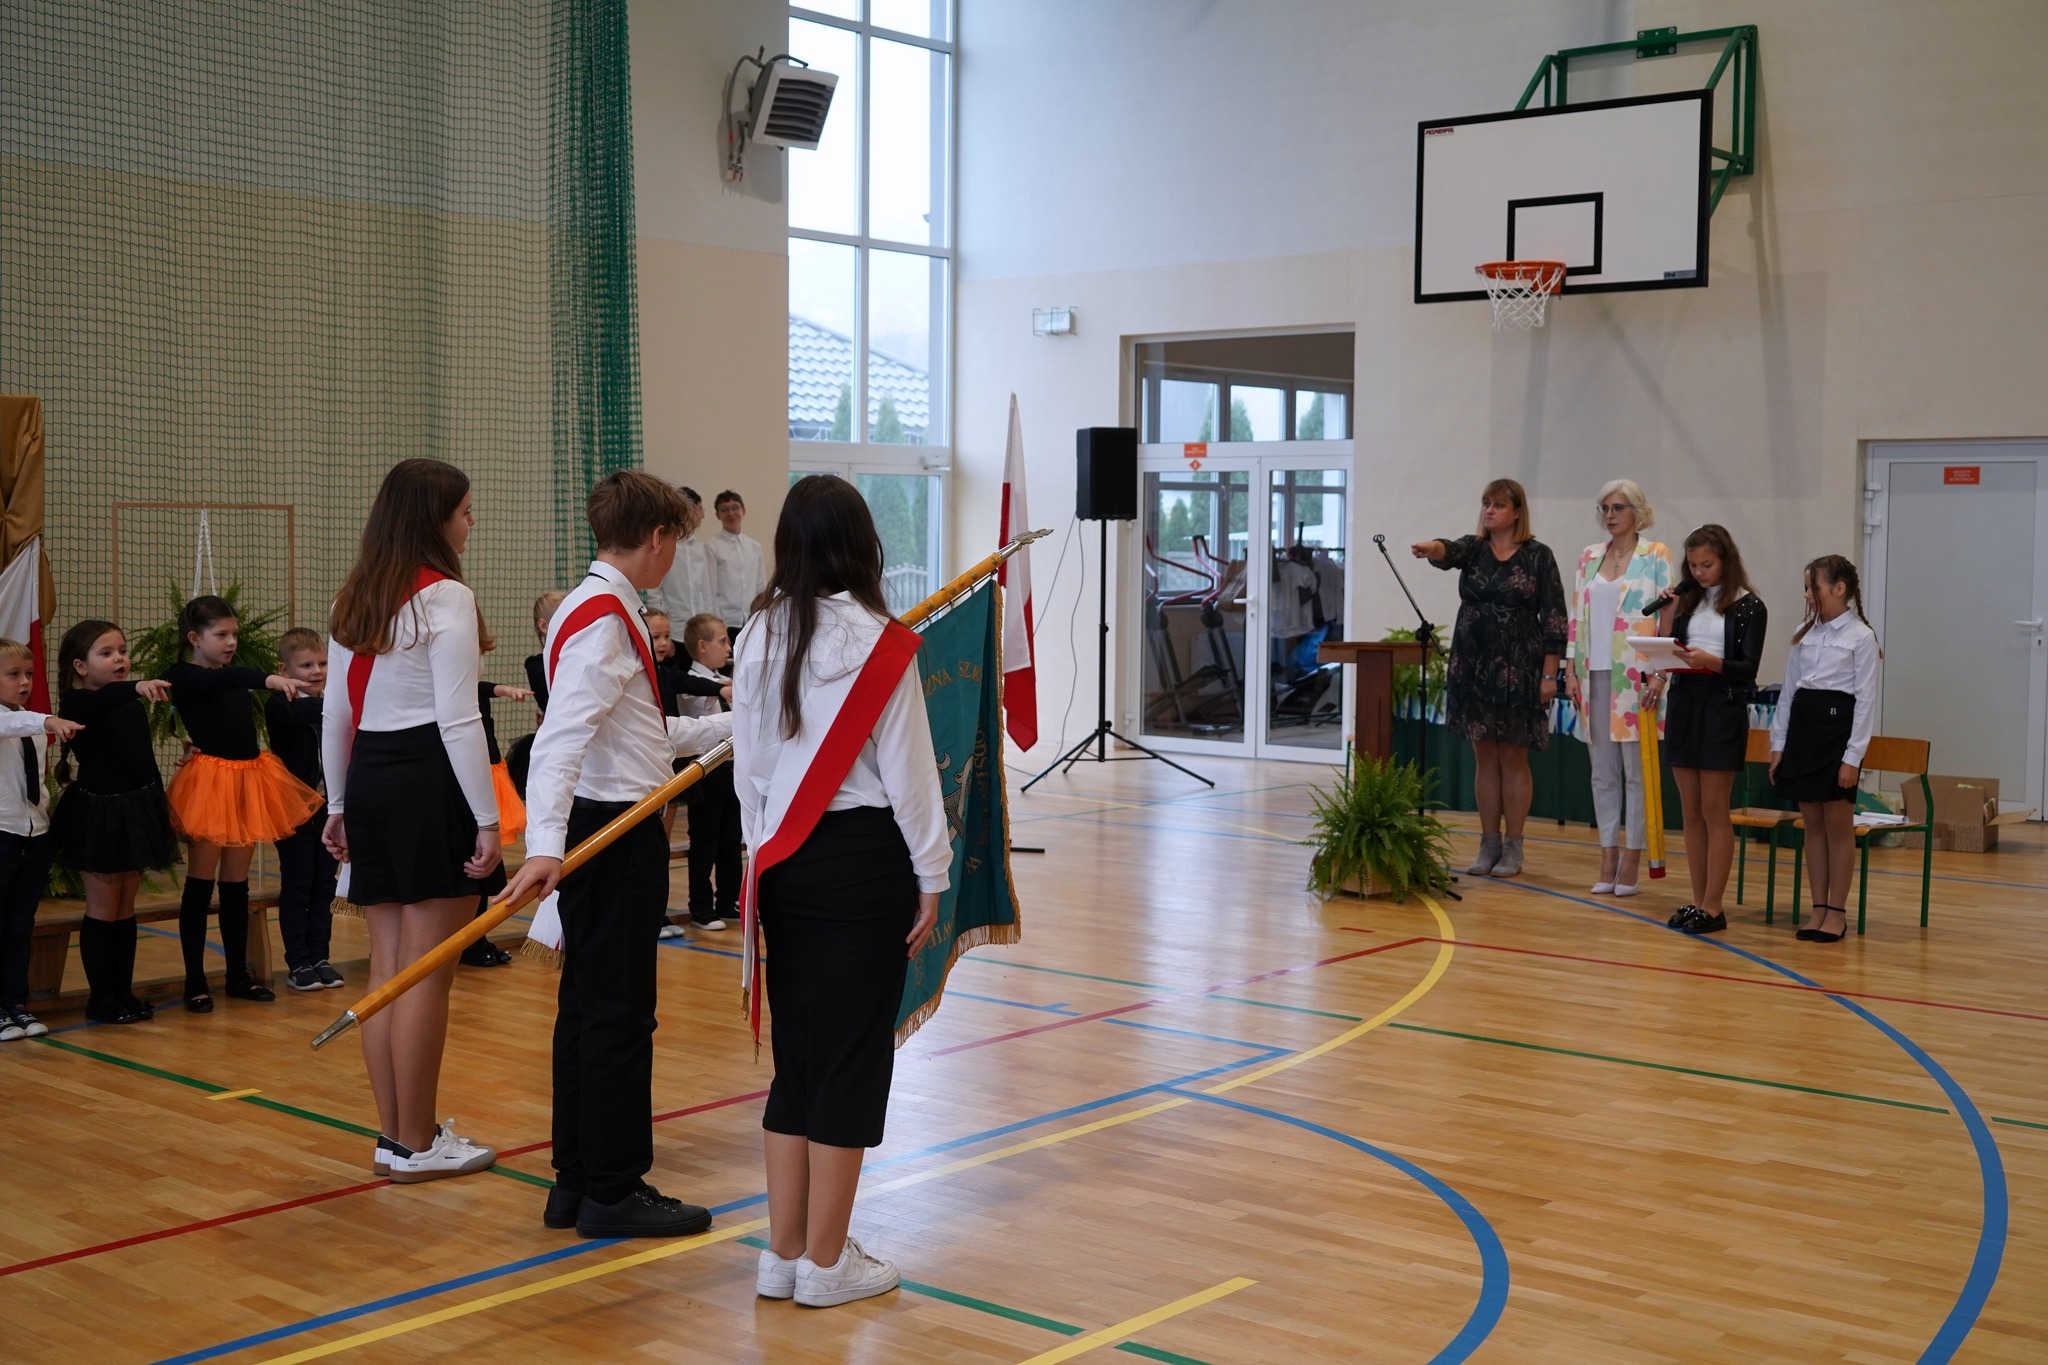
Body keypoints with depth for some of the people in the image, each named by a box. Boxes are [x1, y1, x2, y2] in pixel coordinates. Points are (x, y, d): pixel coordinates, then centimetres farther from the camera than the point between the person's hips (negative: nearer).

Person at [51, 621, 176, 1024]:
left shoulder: (133, 705, 7)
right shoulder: (77, 704, -13)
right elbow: (103, 699, -38)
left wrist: (162, 805, 15)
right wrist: (136, 687, -57)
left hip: (136, 811, 6)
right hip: (97, 815, -6)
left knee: (126, 908, 11)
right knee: (103, 908, 1)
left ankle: (124, 992, 18)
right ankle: (100, 997, 10)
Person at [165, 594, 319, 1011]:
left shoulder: (236, 677, 13)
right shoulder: (182, 677, -8)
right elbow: (218, 681, -29)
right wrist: (268, 679, -44)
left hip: (248, 780, 6)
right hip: (209, 782, -6)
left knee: (236, 885, 12)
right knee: (200, 886, 1)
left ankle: (239, 975, 19)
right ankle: (195, 981, 7)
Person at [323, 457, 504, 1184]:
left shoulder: (354, 599, 13)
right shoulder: (445, 597, -11)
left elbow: (337, 715, 15)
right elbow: (458, 720, -16)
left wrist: (338, 804, 23)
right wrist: (489, 819, -14)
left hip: (370, 779, 8)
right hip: (430, 779, -8)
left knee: (387, 969, 12)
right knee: (427, 975, -1)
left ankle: (395, 1135, 21)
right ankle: (416, 1145, 6)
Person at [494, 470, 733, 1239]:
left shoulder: (606, 611, 15)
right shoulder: (604, 620, -16)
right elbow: (560, 740, -27)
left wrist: (731, 727, 26)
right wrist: (545, 845, -36)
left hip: (608, 829, 11)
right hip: (615, 831, -11)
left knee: (591, 1005, 14)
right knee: (617, 1012, -3)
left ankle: (577, 1179, 22)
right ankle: (612, 1192, 6)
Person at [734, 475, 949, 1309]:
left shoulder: (760, 636, 5)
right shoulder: (877, 640, -11)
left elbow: (748, 762, 10)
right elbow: (907, 770, -8)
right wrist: (932, 876, 0)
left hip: (784, 861, 6)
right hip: (862, 857, -6)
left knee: (796, 1053, 13)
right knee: (851, 1057, 3)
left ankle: (783, 1256, 20)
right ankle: (826, 1263, 11)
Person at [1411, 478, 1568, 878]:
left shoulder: (1538, 556, -1)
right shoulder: (1473, 549, 7)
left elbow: (1553, 618, -3)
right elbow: (1449, 552, -17)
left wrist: (1549, 674, -9)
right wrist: (1431, 548, -42)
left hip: (1517, 669, -3)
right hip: (1474, 666, 4)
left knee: (1513, 758, 2)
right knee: (1484, 757, 8)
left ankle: (1513, 848, 10)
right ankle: (1489, 845, 15)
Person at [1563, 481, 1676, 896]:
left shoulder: (1656, 555, -1)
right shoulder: (1589, 557, 13)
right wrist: (1570, 668, 7)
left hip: (1635, 678, -5)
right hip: (1595, 676, 5)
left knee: (1637, 770, 0)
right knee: (1603, 772, 8)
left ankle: (1631, 860, 6)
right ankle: (1608, 858, 15)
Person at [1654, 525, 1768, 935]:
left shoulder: (1749, 607, -4)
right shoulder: (1687, 600, 10)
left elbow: (1748, 668, -10)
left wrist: (1711, 661, -26)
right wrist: (1666, 614, -4)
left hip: (1723, 709, -5)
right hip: (1683, 704, 5)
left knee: (1714, 811, -4)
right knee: (1691, 811, 7)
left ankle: (1713, 908, 0)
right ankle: (1697, 901, 13)